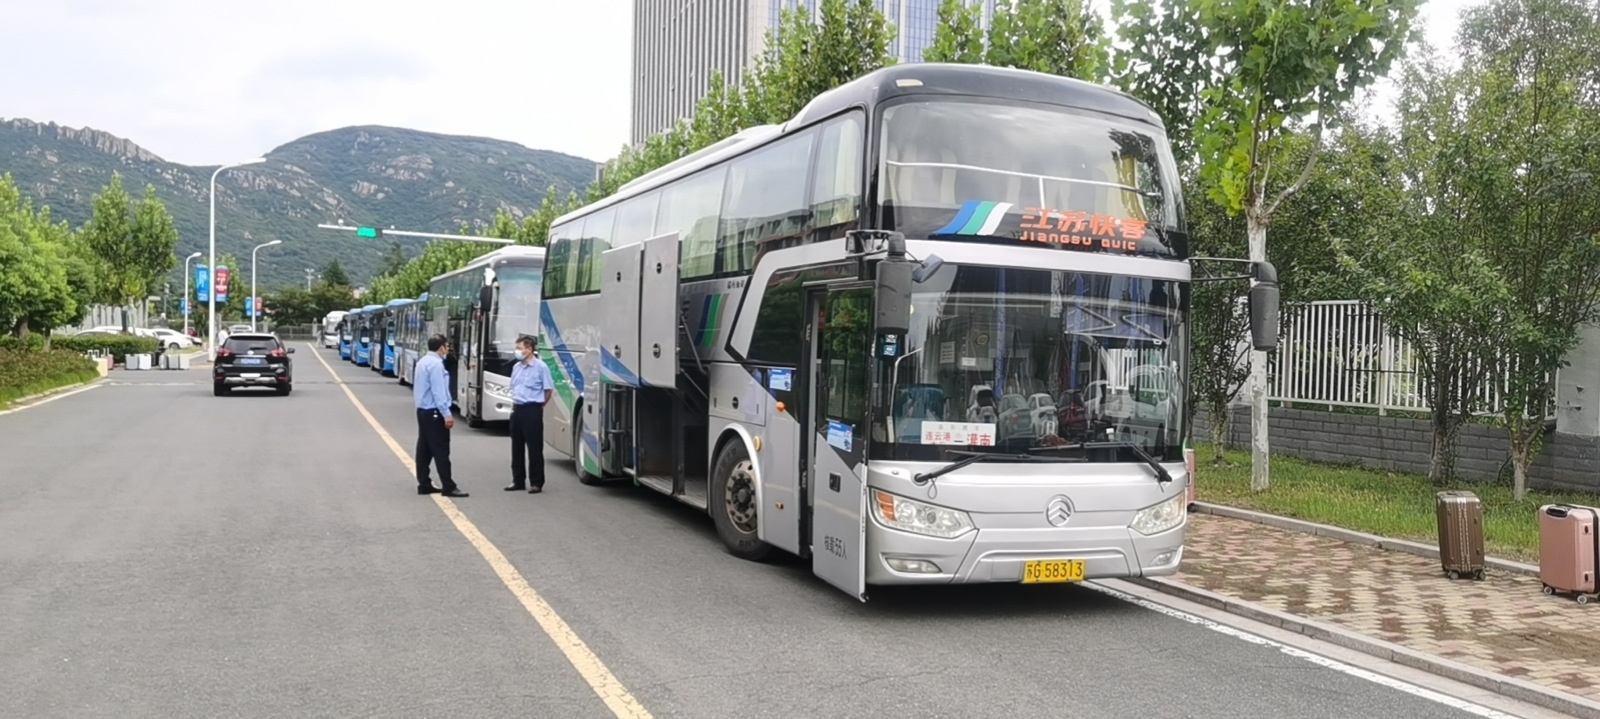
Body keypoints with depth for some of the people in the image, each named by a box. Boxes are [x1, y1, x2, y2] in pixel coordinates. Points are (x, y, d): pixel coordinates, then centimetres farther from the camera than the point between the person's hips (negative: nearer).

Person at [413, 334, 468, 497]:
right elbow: (438, 392, -22)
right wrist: (447, 414, -22)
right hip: (434, 413, -10)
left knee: (424, 448, 10)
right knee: (441, 450, -7)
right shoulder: (436, 364, -17)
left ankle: (424, 485, 14)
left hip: (422, 410, 10)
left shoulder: (423, 361, 13)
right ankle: (448, 487, -5)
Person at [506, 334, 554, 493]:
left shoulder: (540, 367, -10)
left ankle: (536, 483, 2)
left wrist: (537, 406, 1)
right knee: (517, 447, 11)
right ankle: (518, 480, 19)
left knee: (534, 448, -3)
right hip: (517, 409, 7)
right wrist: (514, 405, 15)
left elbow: (548, 390, -6)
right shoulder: (516, 367, 11)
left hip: (532, 410, -7)